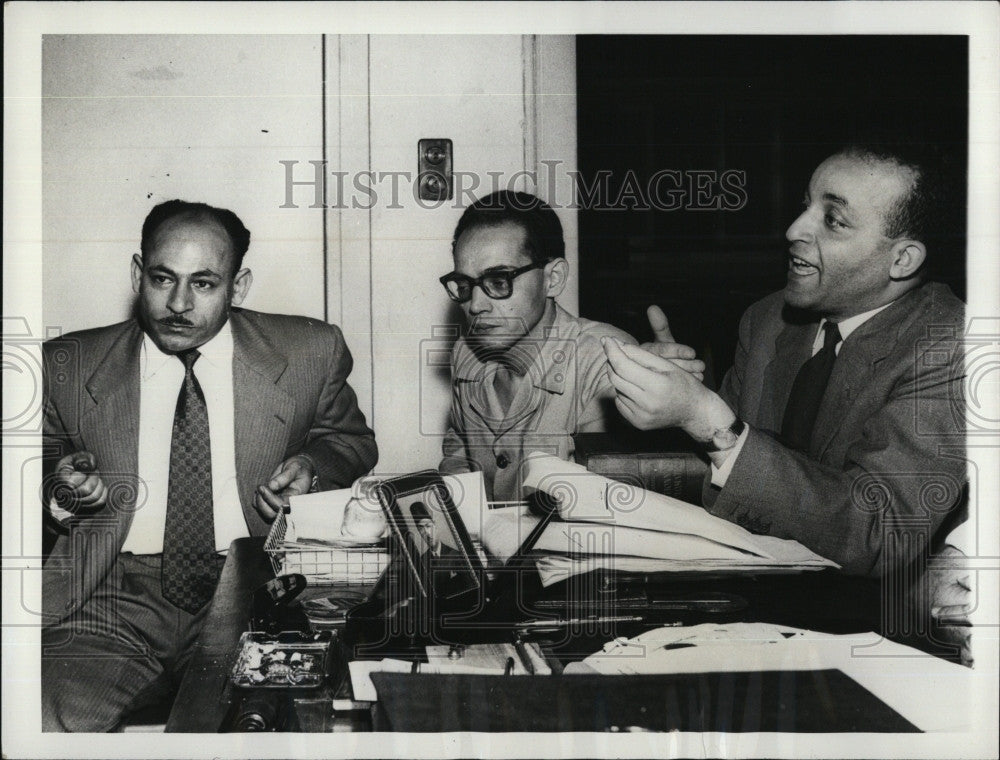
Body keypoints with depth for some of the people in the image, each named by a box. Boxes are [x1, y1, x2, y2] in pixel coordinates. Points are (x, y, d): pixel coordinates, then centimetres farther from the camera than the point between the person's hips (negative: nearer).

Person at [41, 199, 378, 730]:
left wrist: (313, 467, -2)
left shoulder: (308, 354, 6)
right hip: (115, 603, 0)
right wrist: (62, 498, -6)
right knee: (41, 718, -27)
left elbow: (351, 441, 20)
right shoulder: (68, 368, 7)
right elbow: (44, 478, 18)